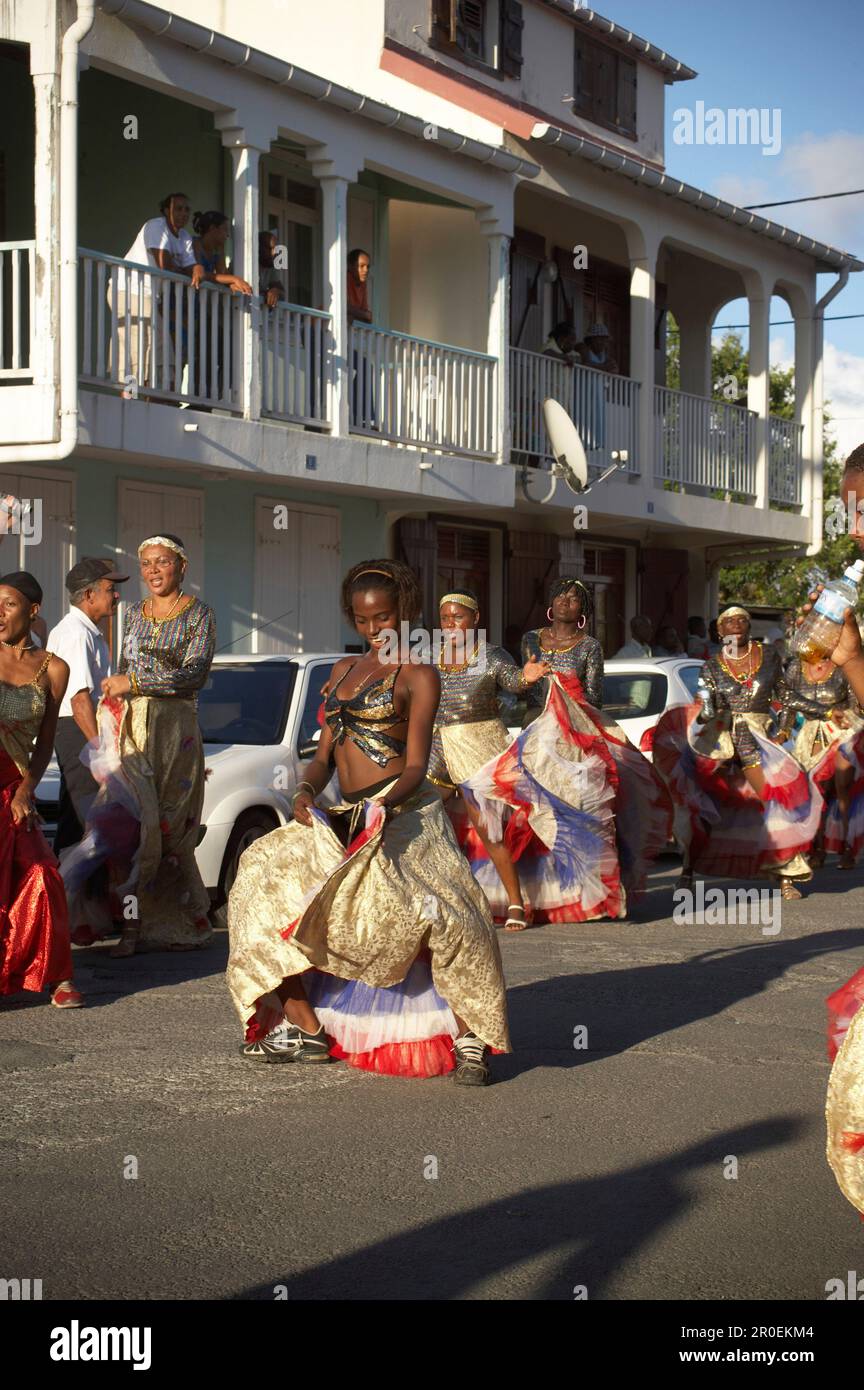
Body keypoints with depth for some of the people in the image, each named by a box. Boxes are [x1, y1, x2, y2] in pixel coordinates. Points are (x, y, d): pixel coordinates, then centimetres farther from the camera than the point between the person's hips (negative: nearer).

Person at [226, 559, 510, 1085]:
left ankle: (468, 1039, -15)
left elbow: (416, 766, -7)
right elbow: (325, 754, 17)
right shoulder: (345, 670, 19)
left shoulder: (419, 676, 1)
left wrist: (386, 803, -27)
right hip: (343, 819, 7)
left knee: (436, 912, -28)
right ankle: (306, 1030, 3)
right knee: (268, 878, -2)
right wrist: (307, 793, -5)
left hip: (403, 813, -7)